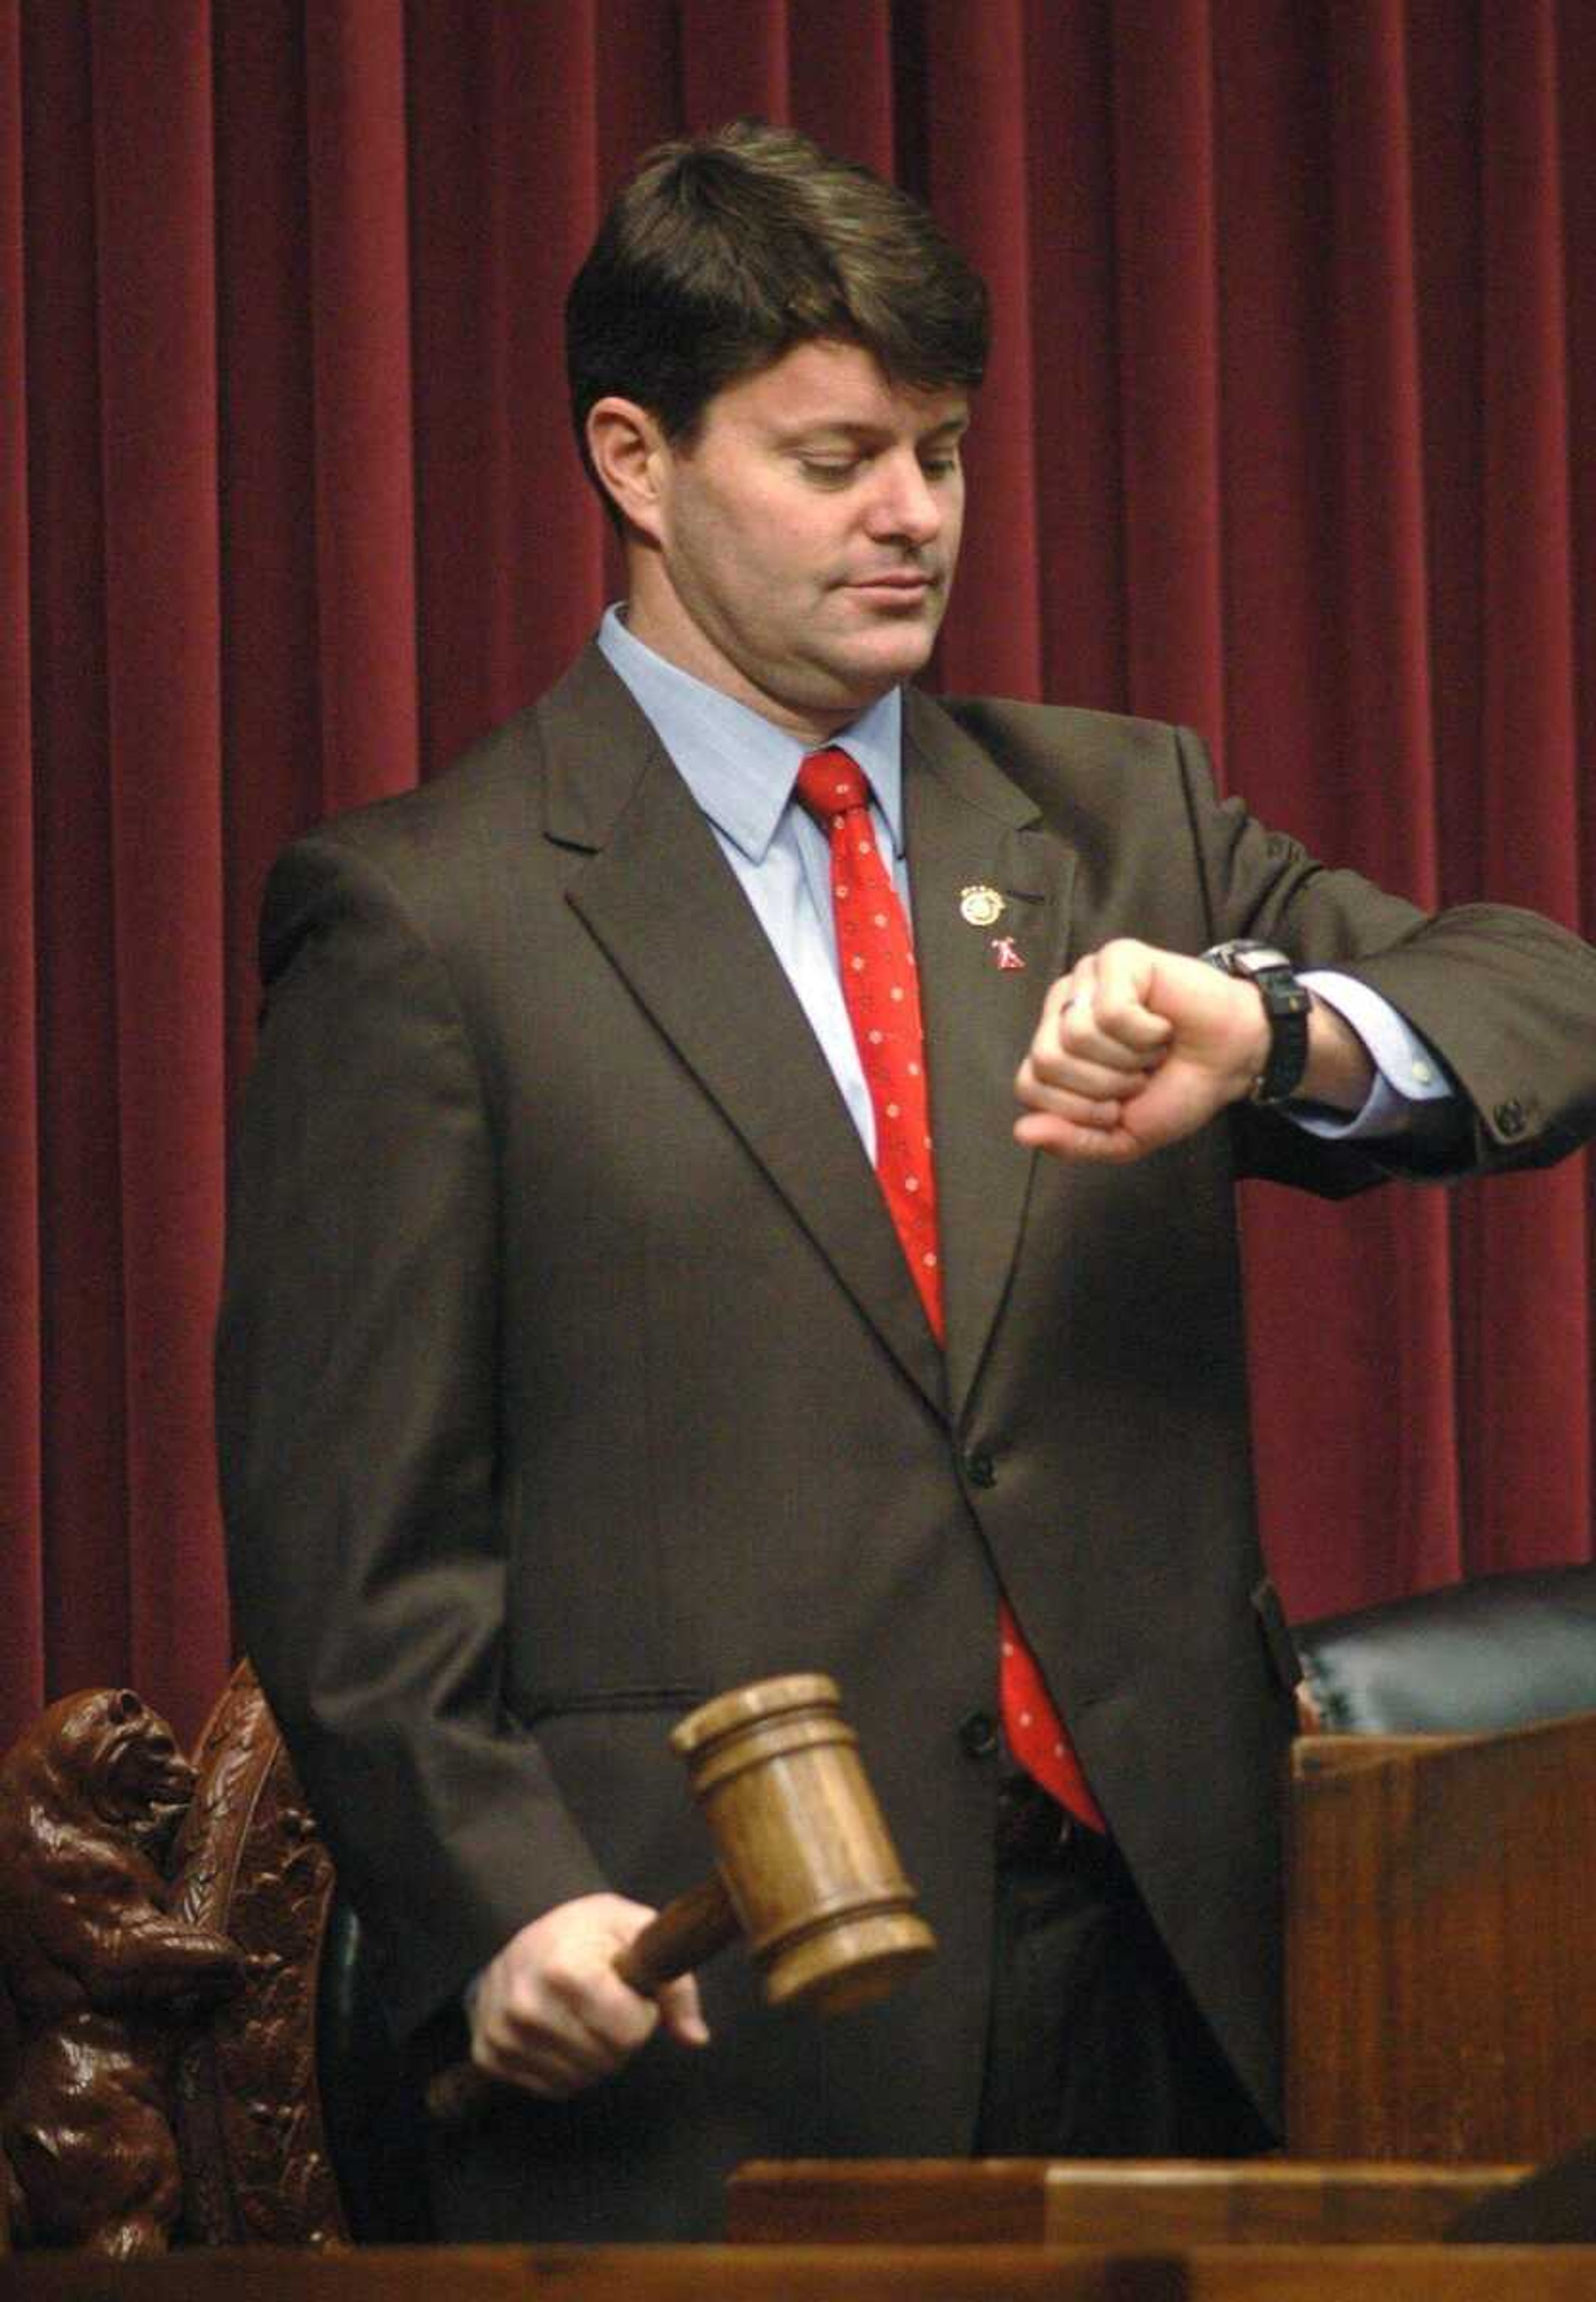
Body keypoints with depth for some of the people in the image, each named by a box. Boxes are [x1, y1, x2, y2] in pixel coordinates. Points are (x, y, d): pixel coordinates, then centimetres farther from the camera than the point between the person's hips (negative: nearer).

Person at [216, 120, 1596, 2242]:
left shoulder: (1119, 822, 15)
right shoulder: (420, 924, 0)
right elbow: (348, 1525, -2)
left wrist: (1275, 1031, -16)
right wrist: (500, 1907, -15)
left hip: (1157, 1958, 4)